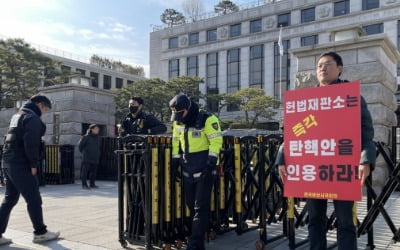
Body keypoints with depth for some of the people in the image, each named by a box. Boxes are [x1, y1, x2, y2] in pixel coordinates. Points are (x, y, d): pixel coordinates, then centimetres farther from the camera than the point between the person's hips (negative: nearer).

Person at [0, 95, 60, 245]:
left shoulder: (18, 115, 19)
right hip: (21, 165, -9)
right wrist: (33, 164, -11)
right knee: (34, 199, 0)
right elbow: (31, 143, -21)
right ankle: (40, 233, 9)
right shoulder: (33, 118, -11)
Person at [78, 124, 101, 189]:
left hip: (95, 158, 5)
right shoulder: (86, 137, -7)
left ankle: (92, 184, 15)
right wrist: (83, 152, 11)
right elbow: (80, 145, 4)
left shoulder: (98, 138, 10)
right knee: (85, 171, -4)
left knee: (93, 171, 6)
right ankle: (84, 185, 0)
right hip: (87, 158, -5)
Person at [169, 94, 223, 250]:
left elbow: (216, 141, -15)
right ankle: (197, 236, 25)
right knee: (191, 206, 11)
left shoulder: (207, 120, -13)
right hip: (187, 170, 7)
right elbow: (176, 143, 16)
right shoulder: (178, 122, 9)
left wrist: (211, 162, -21)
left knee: (200, 208, -4)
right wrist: (175, 162, 11)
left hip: (204, 169, -7)